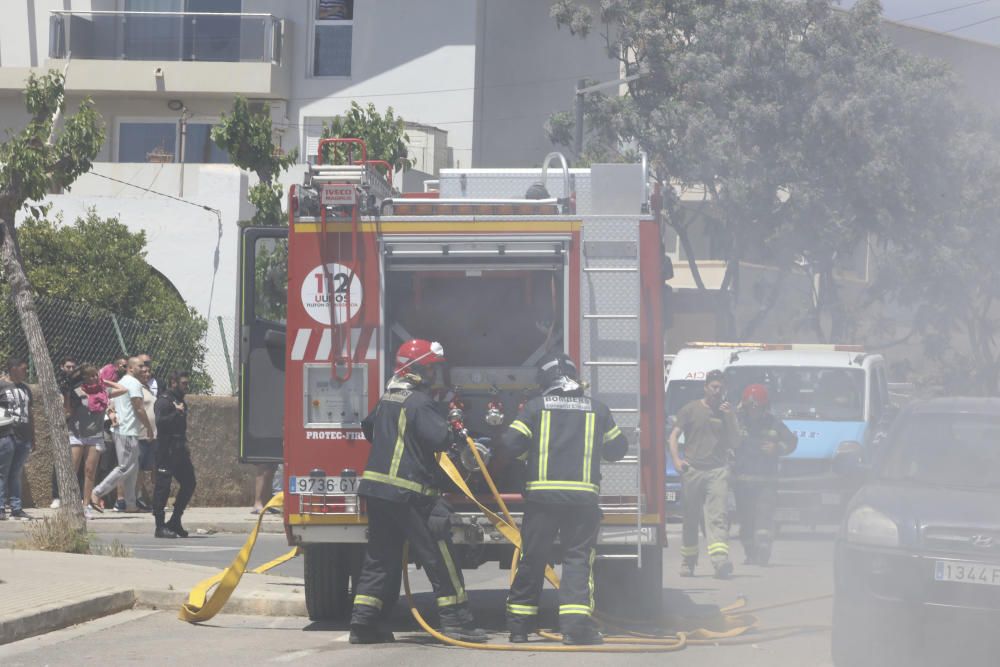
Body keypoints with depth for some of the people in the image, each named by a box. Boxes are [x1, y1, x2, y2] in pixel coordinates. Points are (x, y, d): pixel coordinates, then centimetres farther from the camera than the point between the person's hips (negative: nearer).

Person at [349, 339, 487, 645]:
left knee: (380, 558, 12)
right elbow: (440, 438, -24)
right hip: (408, 492, -9)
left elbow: (369, 428, 35)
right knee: (437, 555, -2)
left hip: (377, 488, 9)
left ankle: (363, 623, 8)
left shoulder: (387, 398, 16)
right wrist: (451, 431, -3)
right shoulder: (417, 402, -13)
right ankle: (455, 620, -2)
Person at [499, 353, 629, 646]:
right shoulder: (597, 409, 8)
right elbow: (617, 448, 18)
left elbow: (509, 446, -2)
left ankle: (519, 624, 16)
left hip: (541, 495, 0)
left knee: (532, 558, 9)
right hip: (583, 497, 0)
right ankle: (576, 624, -13)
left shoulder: (535, 407, 2)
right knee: (579, 557, 1)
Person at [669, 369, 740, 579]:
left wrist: (730, 418, -5)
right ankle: (688, 562, 18)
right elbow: (674, 436, 7)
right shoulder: (691, 410, 8)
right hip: (692, 470, 0)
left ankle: (720, 560, -27)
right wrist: (676, 459, -9)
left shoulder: (727, 411, 12)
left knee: (718, 515, -14)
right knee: (690, 519, 6)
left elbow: (735, 442, 8)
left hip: (718, 470, 0)